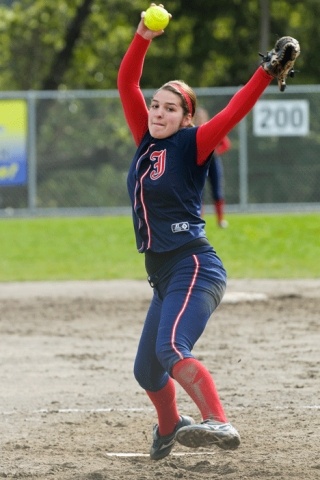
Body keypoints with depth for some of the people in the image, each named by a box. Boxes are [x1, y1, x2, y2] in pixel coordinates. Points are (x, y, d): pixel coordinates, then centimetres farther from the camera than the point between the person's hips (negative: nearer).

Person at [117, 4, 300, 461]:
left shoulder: (190, 147, -5)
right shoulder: (146, 142, 12)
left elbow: (233, 113, -18)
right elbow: (127, 84, 8)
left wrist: (268, 73, -27)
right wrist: (143, 38, -3)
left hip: (194, 268, -8)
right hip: (164, 277, 8)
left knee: (171, 349, -30)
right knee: (146, 370, 16)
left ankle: (219, 424, -42)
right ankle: (170, 428, 41)